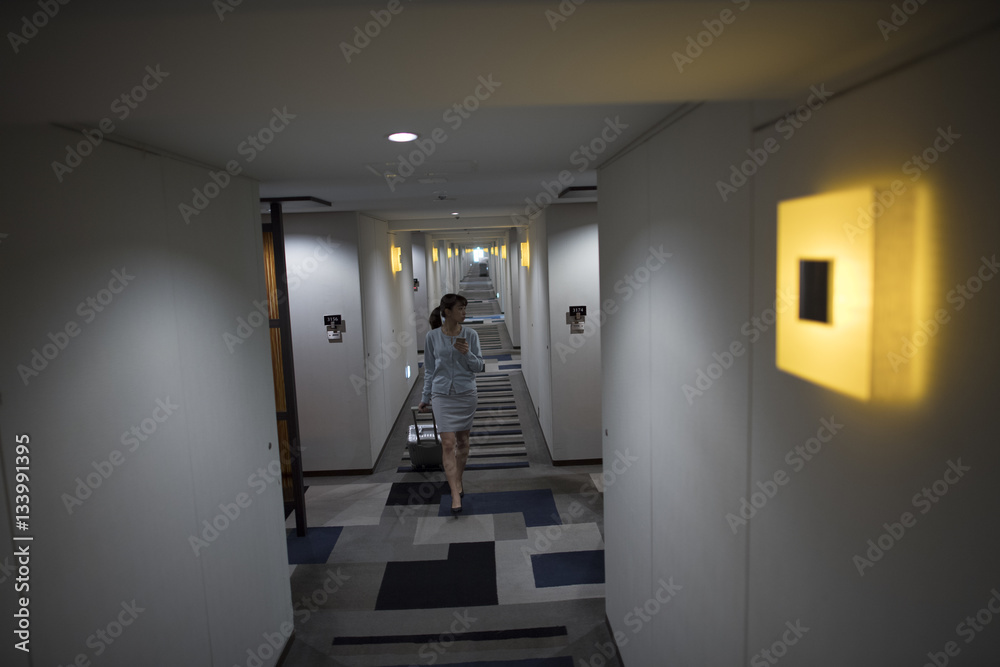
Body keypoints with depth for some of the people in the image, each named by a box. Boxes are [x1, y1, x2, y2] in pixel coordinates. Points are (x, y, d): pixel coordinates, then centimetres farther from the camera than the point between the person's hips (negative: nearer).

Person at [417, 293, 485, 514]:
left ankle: (458, 481, 36)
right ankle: (456, 495, -7)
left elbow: (480, 366, 0)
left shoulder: (470, 335, -2)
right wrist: (425, 397, 11)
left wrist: (467, 353, -19)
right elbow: (429, 370, 7)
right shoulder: (432, 337, -3)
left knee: (462, 441, 13)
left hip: (466, 394, 2)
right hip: (442, 395, -1)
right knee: (448, 443, -9)